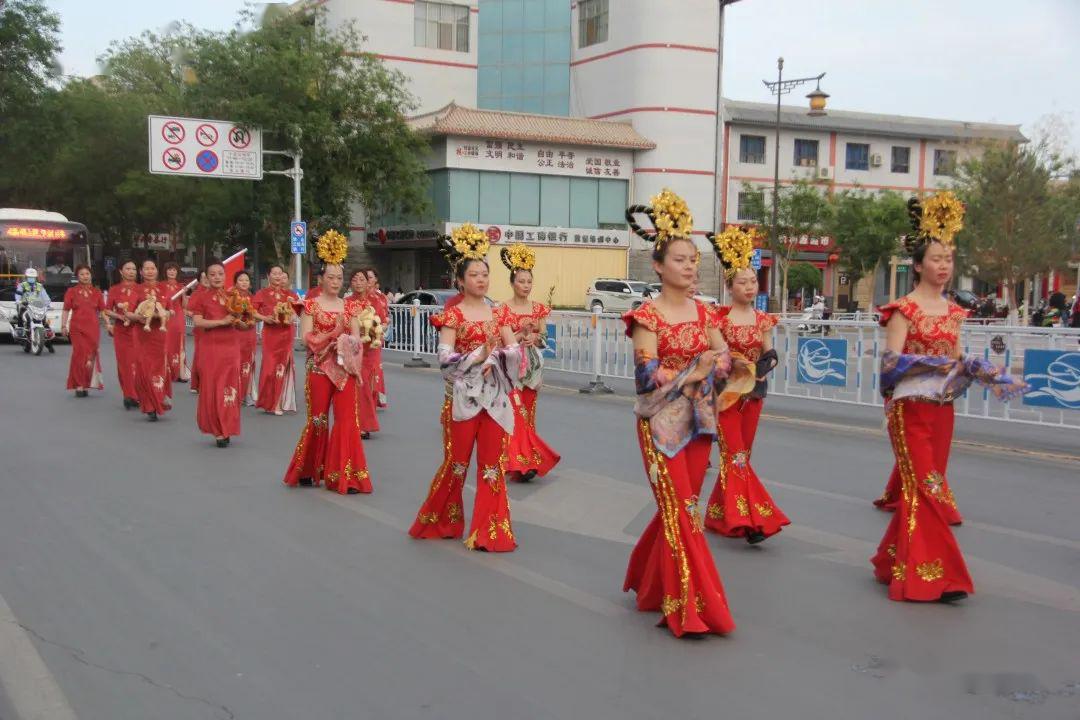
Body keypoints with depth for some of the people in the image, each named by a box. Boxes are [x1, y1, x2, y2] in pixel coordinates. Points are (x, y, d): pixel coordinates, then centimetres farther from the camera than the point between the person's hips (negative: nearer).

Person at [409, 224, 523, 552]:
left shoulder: (497, 314, 9)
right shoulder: (452, 316, -6)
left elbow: (515, 354, 6)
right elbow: (445, 360, -15)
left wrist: (507, 350, -15)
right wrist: (478, 355, -22)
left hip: (494, 397, 4)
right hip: (463, 396, -4)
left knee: (493, 464, 3)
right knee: (456, 462, 6)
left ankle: (489, 532, 10)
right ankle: (439, 522, 25)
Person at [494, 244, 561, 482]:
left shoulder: (538, 309, 6)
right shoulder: (502, 310, -7)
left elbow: (543, 339, 10)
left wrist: (535, 337, -11)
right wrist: (520, 333, -20)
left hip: (532, 367, 4)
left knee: (527, 414, 8)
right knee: (515, 414, -9)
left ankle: (526, 459, 15)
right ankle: (519, 462, -6)